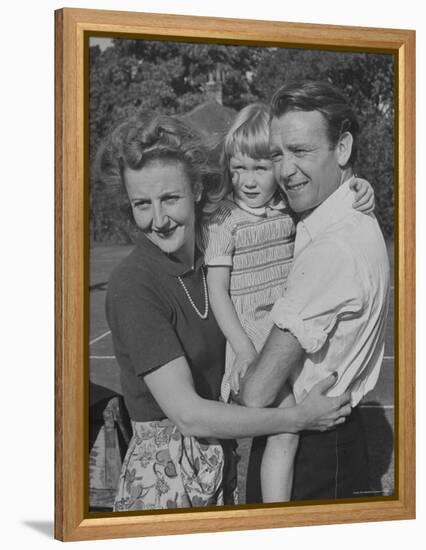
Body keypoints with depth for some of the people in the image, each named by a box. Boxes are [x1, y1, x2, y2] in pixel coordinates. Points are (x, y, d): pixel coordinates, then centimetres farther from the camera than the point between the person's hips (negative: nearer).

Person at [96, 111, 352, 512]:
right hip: (162, 475, -7)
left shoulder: (207, 261, 2)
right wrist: (297, 418, -18)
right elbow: (187, 414, -22)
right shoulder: (133, 286, -19)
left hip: (218, 469, 7)